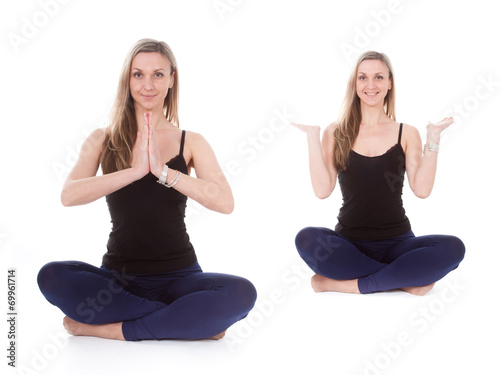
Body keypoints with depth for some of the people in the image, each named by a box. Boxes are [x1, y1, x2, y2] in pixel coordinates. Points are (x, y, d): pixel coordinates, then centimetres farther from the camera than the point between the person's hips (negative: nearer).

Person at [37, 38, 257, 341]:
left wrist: (163, 171, -21)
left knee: (242, 293, -29)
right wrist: (135, 170, -21)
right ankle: (191, 320, -20)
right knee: (52, 277, -28)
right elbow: (69, 196, -13)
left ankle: (109, 329, -19)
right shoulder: (103, 140, 5)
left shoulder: (191, 142, 4)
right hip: (119, 278, 1)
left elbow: (225, 202, -13)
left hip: (178, 276, -1)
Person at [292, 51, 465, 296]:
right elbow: (322, 190, -8)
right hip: (349, 243, -1)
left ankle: (341, 283, -22)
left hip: (396, 242, 1)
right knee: (307, 239, -33)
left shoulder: (406, 133, 7)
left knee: (453, 248, -28)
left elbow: (422, 189, -7)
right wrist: (313, 136, -9)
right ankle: (403, 279, -21)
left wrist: (433, 137, -9)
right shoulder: (336, 133, 6)